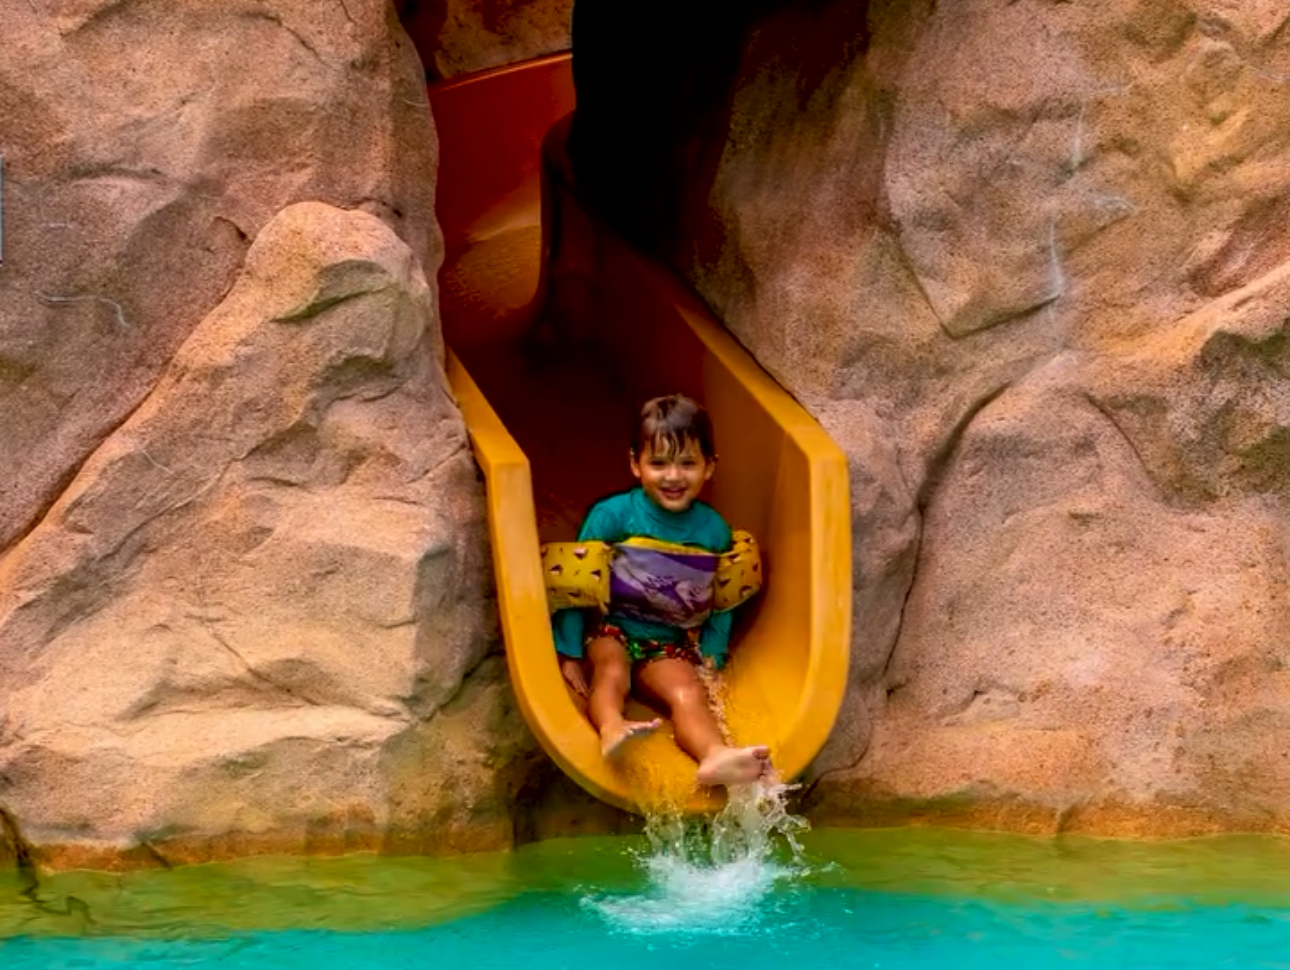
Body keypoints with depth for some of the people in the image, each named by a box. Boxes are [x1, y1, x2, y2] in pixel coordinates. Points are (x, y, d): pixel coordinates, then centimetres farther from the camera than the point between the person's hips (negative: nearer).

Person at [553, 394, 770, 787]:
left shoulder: (714, 530, 0)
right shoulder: (611, 515, -9)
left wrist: (711, 661, 4)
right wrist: (569, 654, -5)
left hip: (670, 644, 1)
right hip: (609, 627, -1)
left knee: (689, 691, -28)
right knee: (612, 671, -34)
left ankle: (714, 755, -57)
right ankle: (611, 728, -64)